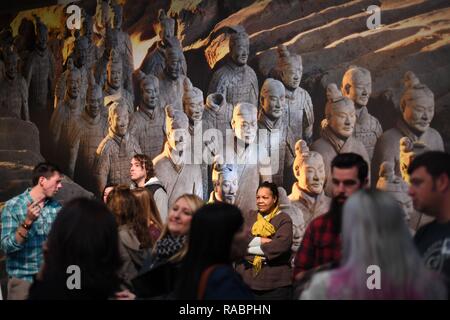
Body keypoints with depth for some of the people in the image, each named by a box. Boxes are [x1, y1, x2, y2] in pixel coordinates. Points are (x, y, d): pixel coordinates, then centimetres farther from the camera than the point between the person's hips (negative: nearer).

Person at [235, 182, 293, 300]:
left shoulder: (283, 219, 0)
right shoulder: (249, 216, 13)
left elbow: (281, 245, -16)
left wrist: (249, 249, -10)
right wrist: (263, 240, -14)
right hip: (246, 280, 3)